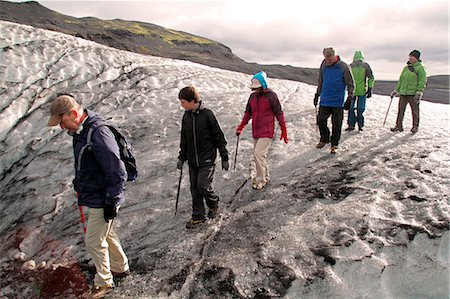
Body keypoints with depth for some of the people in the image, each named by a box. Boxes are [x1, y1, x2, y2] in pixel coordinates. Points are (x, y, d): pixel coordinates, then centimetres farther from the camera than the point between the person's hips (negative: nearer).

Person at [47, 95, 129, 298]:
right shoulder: (80, 132, 4)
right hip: (93, 196, 10)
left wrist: (111, 202, -21)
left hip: (102, 200, -10)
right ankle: (120, 268, 42)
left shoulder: (98, 134, -28)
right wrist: (78, 185, 22)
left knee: (94, 240, 3)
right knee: (106, 234, 23)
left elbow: (117, 173, -27)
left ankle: (103, 282, 23)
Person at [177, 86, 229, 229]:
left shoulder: (207, 114, -14)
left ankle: (214, 204, 21)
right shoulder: (186, 116, 4)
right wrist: (181, 157, 16)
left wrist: (225, 158, -7)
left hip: (207, 159, -6)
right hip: (192, 160, 6)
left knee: (203, 186, -10)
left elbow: (219, 137, -9)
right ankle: (198, 216, 24)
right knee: (194, 189, 9)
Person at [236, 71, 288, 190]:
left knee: (258, 154, -13)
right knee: (259, 155, 13)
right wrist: (241, 127, 8)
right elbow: (248, 113, 17)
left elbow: (279, 114, -7)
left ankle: (261, 180, 2)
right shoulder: (252, 96, 7)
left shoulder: (271, 96, -11)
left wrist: (284, 131, -6)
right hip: (255, 132, 7)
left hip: (266, 132, -7)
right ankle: (265, 176, 31)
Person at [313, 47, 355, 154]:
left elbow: (350, 84, -1)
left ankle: (334, 144, 16)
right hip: (324, 101, 3)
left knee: (336, 124, 2)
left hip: (338, 102, -3)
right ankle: (324, 139, 26)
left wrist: (350, 96, -10)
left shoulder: (343, 67, -8)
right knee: (321, 120, 4)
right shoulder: (323, 66, 3)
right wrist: (317, 94, 17)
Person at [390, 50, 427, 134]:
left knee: (415, 111, 5)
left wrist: (419, 93, -17)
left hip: (413, 94, -5)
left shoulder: (420, 67, -3)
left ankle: (415, 127, 17)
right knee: (401, 110, 4)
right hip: (403, 93, 5)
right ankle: (399, 126, 12)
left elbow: (422, 81, -9)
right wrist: (396, 91, 16)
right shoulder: (406, 68, 14)